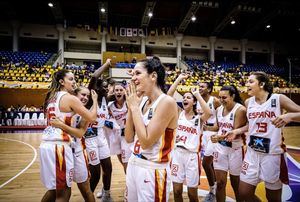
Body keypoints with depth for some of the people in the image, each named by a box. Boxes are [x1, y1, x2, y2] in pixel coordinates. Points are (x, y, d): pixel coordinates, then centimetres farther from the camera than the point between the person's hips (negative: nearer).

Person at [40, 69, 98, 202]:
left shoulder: (52, 97, 15)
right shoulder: (70, 98, -10)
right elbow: (92, 118, -10)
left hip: (46, 144, 9)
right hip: (58, 146, -9)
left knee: (54, 189, 23)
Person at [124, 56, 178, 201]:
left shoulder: (167, 102, -19)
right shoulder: (142, 100, 3)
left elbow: (146, 142, -24)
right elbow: (129, 138, 4)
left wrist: (134, 107, -18)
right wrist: (130, 107, -6)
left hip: (153, 170, -7)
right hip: (133, 164, 7)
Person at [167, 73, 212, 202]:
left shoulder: (199, 118, -1)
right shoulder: (179, 114, 3)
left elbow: (209, 113, -25)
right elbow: (169, 95, -8)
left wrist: (197, 94, -16)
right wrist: (179, 78, -6)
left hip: (192, 156, -1)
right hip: (177, 153, 2)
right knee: (177, 191, 11)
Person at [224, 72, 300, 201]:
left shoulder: (278, 99, -9)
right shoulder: (248, 102, 5)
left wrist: (289, 116, -28)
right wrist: (237, 131, 5)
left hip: (273, 153, -4)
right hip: (252, 152, 4)